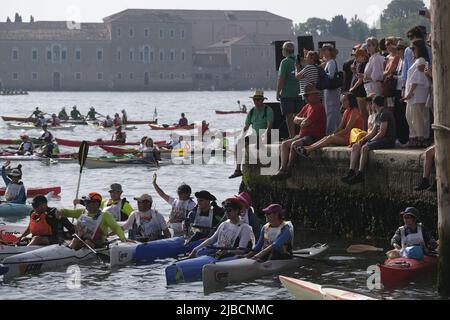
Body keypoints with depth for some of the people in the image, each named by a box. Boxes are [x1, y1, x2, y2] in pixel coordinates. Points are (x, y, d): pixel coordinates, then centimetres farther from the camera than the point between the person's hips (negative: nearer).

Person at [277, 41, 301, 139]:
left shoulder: (285, 62, -12)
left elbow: (281, 79, -15)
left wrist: (278, 93, -7)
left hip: (287, 94, -6)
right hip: (298, 93, 6)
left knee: (289, 116, -3)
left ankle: (292, 136, -5)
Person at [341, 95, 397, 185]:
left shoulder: (384, 114, -13)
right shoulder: (379, 115, 20)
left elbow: (382, 133, -19)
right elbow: (373, 132, 19)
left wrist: (369, 141, -13)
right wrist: (363, 139, 4)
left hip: (388, 140, -10)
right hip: (381, 139, 10)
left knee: (365, 148, -31)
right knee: (355, 146, -4)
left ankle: (359, 175, -30)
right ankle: (351, 172, -15)